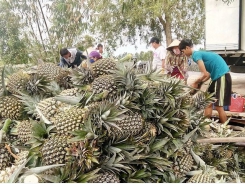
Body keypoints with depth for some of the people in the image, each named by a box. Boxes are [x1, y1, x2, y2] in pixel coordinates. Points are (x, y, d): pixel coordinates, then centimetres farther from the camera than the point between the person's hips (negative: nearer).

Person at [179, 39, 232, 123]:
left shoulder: (196, 55, -13)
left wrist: (195, 83, -3)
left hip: (222, 76, -10)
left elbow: (205, 74, -18)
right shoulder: (199, 53, 16)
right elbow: (208, 73, 16)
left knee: (219, 106, -4)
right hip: (217, 76, 10)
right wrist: (199, 83, 8)